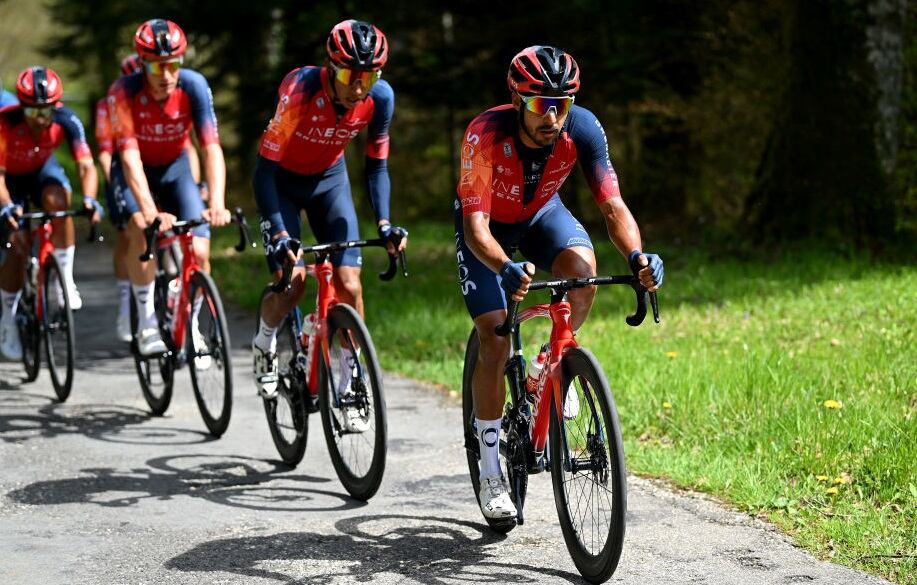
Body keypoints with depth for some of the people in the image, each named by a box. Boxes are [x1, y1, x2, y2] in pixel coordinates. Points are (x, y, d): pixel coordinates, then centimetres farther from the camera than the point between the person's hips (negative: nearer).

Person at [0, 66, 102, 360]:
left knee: (56, 200, -33)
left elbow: (86, 165, -34)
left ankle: (65, 278, -17)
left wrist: (89, 199, -52)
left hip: (42, 170, 1)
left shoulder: (66, 121, -30)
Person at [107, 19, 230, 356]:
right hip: (134, 171, -2)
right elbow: (129, 156, -36)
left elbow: (211, 148, -32)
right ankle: (147, 323, -16)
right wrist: (150, 211, -50)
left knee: (199, 253, -14)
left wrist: (217, 204, -47)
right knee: (141, 230, -30)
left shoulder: (194, 86, -26)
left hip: (175, 167, 2)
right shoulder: (124, 92, -29)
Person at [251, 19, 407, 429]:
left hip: (329, 179, 3)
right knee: (293, 277, -18)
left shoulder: (380, 98, -23)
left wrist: (384, 224, -20)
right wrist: (278, 232, -39)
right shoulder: (301, 91, -34)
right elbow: (265, 167, -30)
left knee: (349, 283, -10)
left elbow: (376, 166, -8)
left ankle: (350, 385, 4)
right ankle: (264, 345, 13)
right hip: (282, 180, -3)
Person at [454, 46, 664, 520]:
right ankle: (490, 473, 0)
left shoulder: (583, 129, -28)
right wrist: (505, 268, -60)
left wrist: (637, 256, -48)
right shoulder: (486, 135, -36)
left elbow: (612, 205, -28)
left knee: (582, 266, -32)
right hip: (487, 226, -2)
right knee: (494, 341, -13)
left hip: (541, 213, 2)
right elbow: (475, 225, -40)